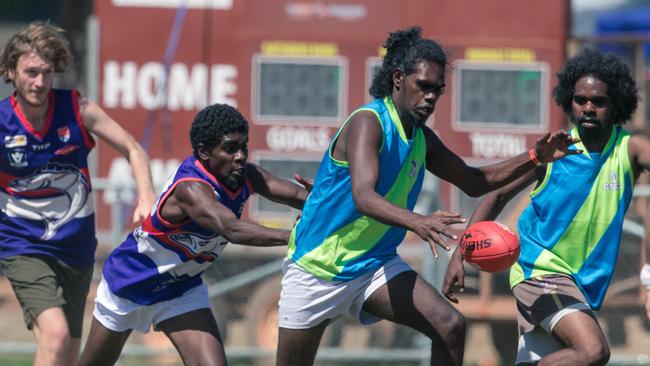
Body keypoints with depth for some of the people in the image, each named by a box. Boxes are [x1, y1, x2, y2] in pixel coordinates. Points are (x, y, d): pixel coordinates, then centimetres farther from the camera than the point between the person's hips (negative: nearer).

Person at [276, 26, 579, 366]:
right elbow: (363, 197, -36)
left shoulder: (422, 139, 3)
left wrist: (535, 157, 4)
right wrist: (417, 222, -53)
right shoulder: (368, 122, -20)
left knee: (451, 327, -16)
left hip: (375, 264, 6)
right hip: (317, 268, -6)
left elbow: (473, 181, 18)